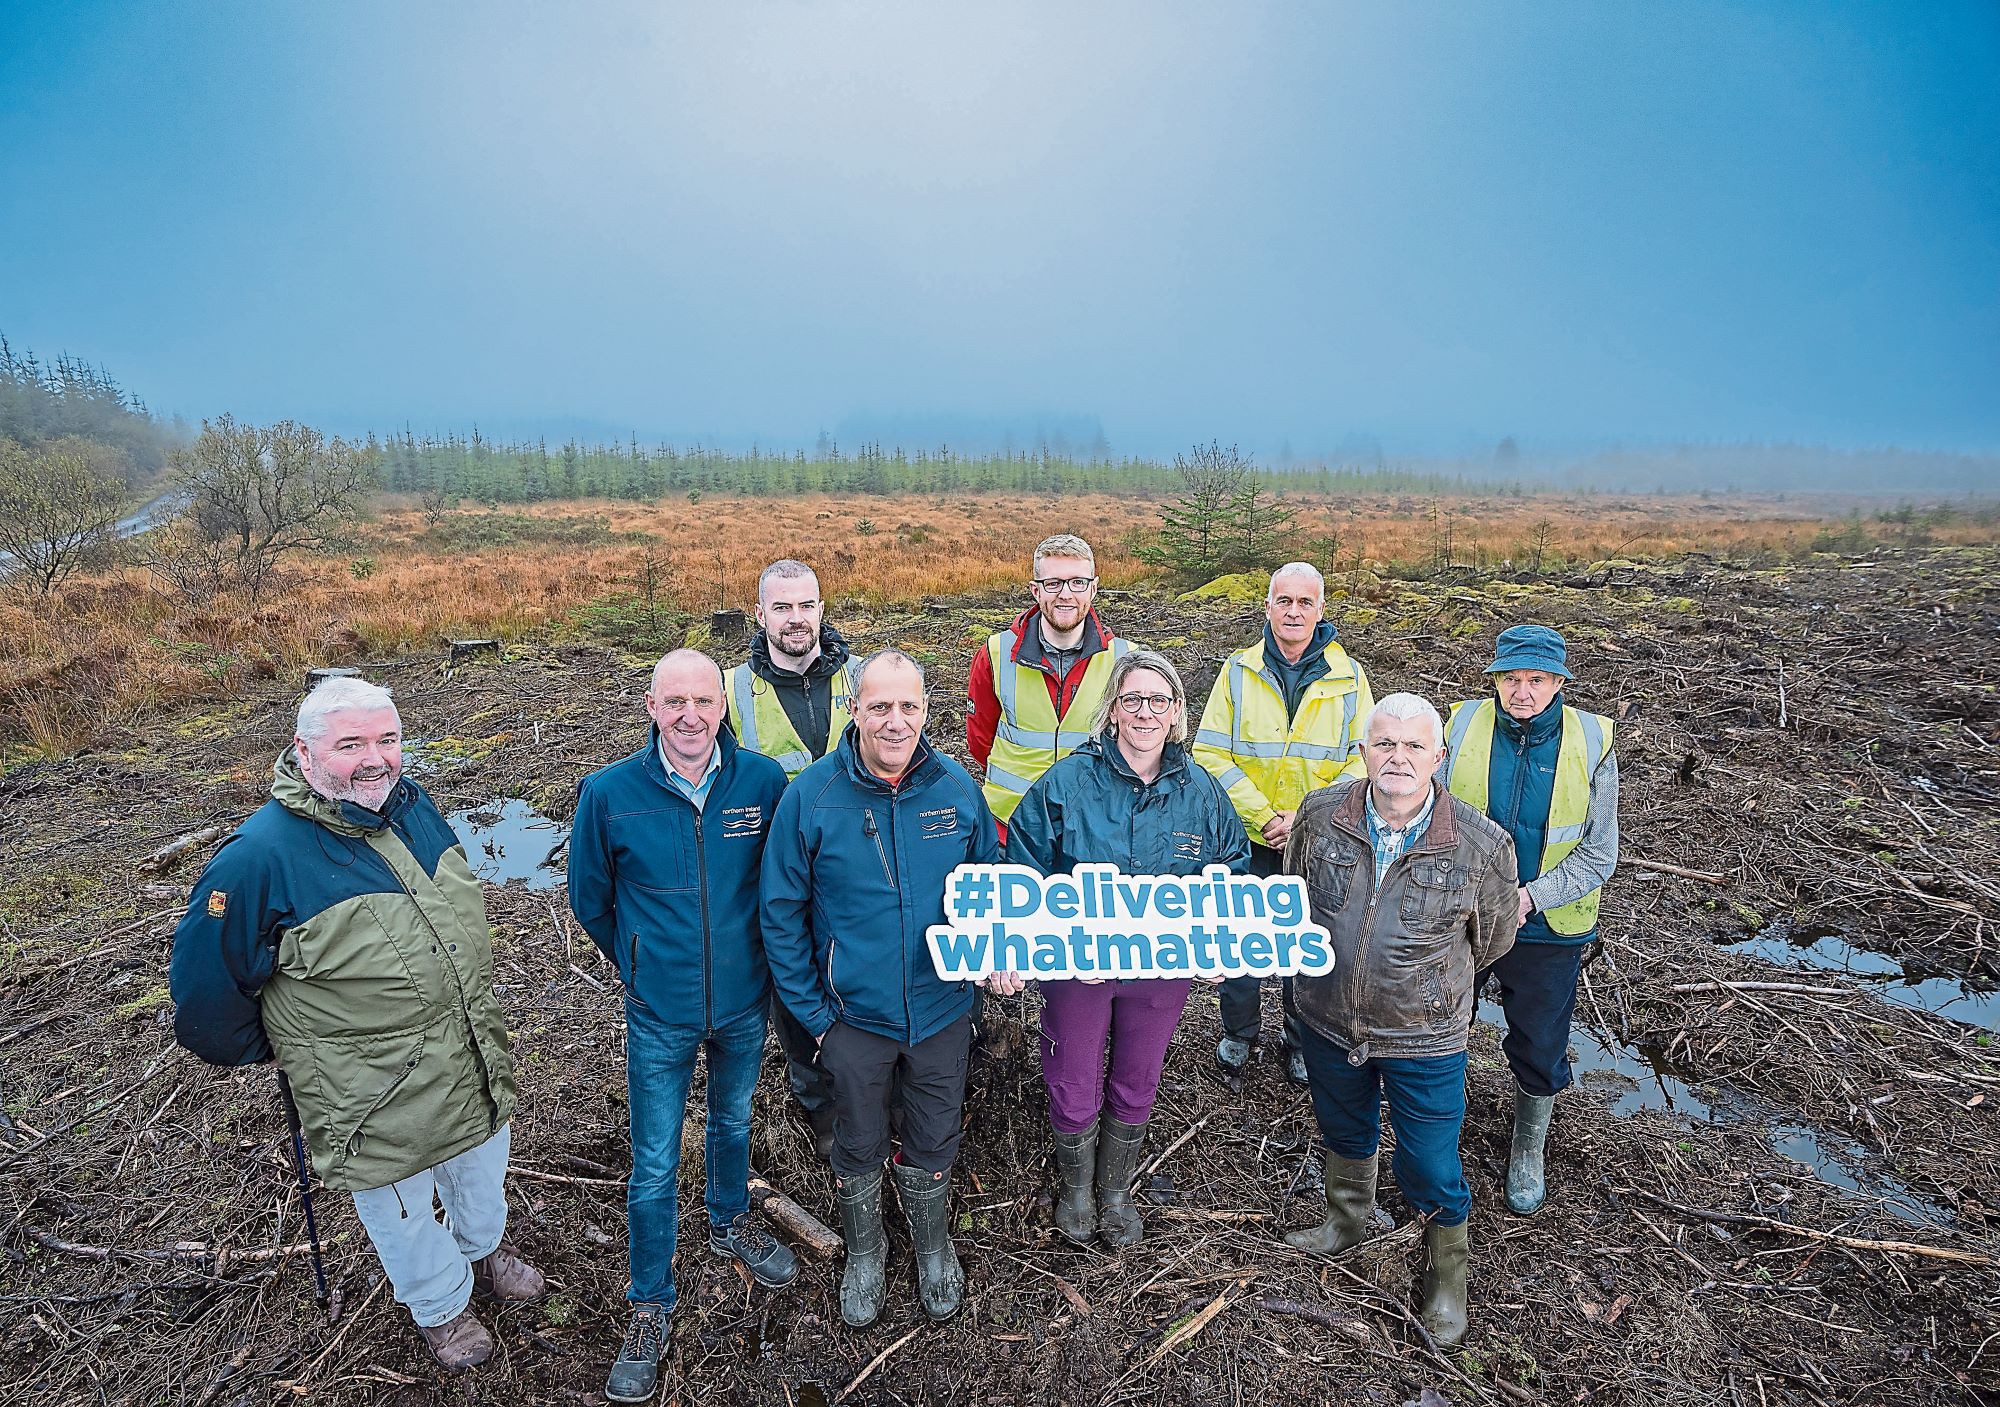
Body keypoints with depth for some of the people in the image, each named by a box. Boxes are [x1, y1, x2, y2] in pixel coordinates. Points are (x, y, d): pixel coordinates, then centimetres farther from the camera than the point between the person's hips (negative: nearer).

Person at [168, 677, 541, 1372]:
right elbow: (206, 977, -14)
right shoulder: (263, 853, -26)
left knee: (481, 1169, 29)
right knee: (402, 1207, 21)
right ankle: (441, 1304, 49)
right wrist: (271, 1047, 0)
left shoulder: (410, 803, -7)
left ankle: (484, 1248, 59)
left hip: (474, 1057, 6)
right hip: (374, 1093, -5)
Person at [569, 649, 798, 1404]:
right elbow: (590, 899, -1)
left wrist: (746, 958, 6)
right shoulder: (609, 793, -17)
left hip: (744, 1004, 2)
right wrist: (641, 968, 6)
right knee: (654, 1166, 11)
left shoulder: (764, 780, -16)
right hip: (659, 1015, -1)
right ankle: (650, 1305, 36)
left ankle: (730, 1221, 55)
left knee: (733, 1121, 26)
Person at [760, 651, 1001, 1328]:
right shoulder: (811, 795, -16)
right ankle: (864, 1253, 50)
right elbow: (782, 911, -8)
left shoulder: (957, 788, -10)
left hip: (942, 1011, 2)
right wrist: (811, 1010, -8)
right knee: (858, 1145, 21)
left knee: (933, 1144, 22)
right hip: (854, 1015, -1)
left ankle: (933, 1247, 51)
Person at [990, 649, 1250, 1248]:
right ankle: (1074, 1188, 46)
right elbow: (1023, 869, -12)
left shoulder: (1202, 792, -6)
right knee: (1073, 1091, 12)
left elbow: (1235, 871, 6)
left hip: (1164, 969, 2)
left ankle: (1116, 1190, 50)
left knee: (1136, 1086, 21)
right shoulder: (1066, 783, -15)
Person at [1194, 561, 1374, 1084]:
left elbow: (1363, 760, -5)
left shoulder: (1348, 677, -2)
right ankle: (1239, 1030, 37)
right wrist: (1263, 816, -15)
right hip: (1248, 839, 0)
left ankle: (1302, 1039, 39)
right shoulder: (1238, 671, -3)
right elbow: (1211, 753, -7)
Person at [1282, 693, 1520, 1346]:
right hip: (1328, 1023, 3)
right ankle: (1348, 1223, 56)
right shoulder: (1319, 816, -14)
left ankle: (1446, 1276, 43)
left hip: (1424, 1039, -2)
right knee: (1344, 1133, 26)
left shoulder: (1482, 845, -19)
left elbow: (1492, 940, 0)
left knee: (1431, 1169, 12)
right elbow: (1290, 900, 5)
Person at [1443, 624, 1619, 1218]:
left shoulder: (1591, 742, -11)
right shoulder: (1462, 725, -12)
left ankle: (1527, 1151, 45)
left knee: (1540, 1050, 17)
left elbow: (1599, 853, -8)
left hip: (1548, 929, 0)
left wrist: (1530, 897, -20)